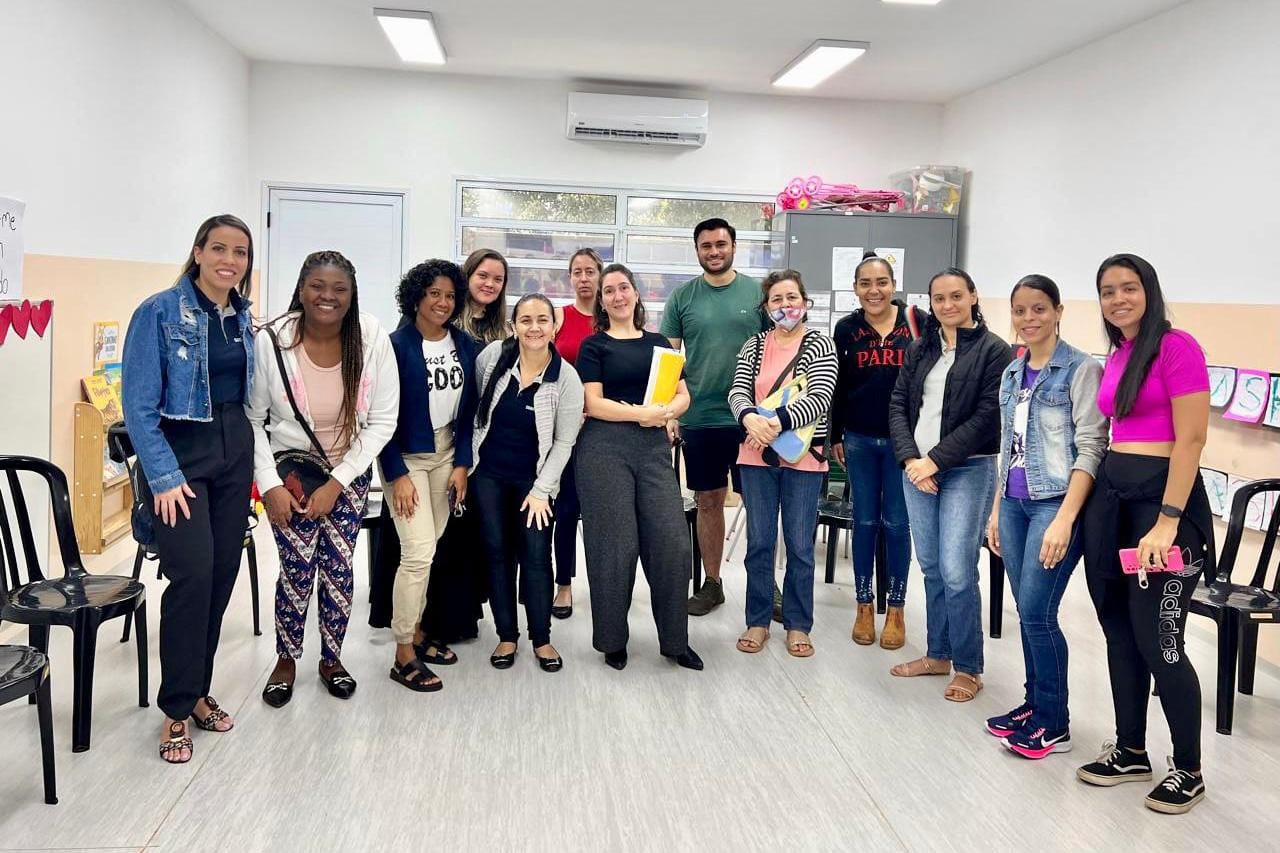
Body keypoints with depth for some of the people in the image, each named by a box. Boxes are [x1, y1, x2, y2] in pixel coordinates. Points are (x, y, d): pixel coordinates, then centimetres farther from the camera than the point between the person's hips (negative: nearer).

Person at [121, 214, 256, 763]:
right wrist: (164, 477, -16)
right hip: (179, 453, -6)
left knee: (223, 574, 6)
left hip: (234, 452, 6)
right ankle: (177, 710, 3)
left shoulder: (242, 316, 8)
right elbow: (140, 406, -12)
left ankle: (197, 691, 21)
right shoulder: (160, 312, -10)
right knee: (193, 574, -13)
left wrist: (249, 457, 9)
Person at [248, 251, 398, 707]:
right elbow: (252, 419, -8)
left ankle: (331, 658, 25)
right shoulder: (271, 341, -18)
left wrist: (336, 483, -13)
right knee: (297, 568, -5)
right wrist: (269, 484, -14)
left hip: (350, 471, 1)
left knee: (338, 567, 3)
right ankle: (286, 659, 20)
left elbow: (383, 421, -11)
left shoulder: (373, 340, -16)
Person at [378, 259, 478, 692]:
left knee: (427, 548, 9)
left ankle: (414, 632, 25)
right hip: (405, 457, -5)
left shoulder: (465, 345, 3)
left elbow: (469, 409, 6)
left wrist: (462, 464, 1)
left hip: (447, 455, 5)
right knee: (419, 552, -11)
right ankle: (404, 656, 0)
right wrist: (397, 475, -14)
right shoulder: (397, 345, -11)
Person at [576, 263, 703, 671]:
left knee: (672, 542, -2)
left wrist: (667, 413, -10)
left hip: (655, 447, 3)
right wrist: (640, 414, -18)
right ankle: (612, 640, 16)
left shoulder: (657, 342, 15)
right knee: (615, 546, 0)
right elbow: (593, 404, -6)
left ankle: (675, 639, 12)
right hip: (606, 448, -3)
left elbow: (682, 395, 12)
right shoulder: (594, 346, 5)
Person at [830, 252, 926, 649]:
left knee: (896, 523, 6)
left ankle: (896, 610, 19)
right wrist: (835, 436, 7)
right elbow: (838, 386, 8)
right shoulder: (846, 329, 2)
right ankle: (864, 606, 22)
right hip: (859, 439, 2)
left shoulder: (917, 320, -3)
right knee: (864, 521, 9)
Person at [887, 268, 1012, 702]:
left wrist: (936, 460, -14)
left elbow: (987, 416, -10)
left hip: (967, 470, -5)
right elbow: (898, 405, 7)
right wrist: (911, 459, -7)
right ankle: (938, 654, 25)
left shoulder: (993, 350, -4)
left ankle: (968, 668, 8)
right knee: (930, 567, 11)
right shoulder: (919, 350, 12)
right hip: (917, 467, 5)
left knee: (956, 571, -7)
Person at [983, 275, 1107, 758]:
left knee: (1037, 612, -7)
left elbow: (1091, 448, -13)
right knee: (1027, 611, 11)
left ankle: (1053, 723, 7)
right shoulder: (1012, 374, 13)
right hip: (1015, 502, 6)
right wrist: (997, 509, 16)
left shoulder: (1081, 369, -7)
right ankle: (1033, 704, 24)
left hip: (1055, 502, -6)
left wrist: (1064, 519, -19)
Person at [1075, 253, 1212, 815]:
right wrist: (1078, 511, 13)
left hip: (1163, 494, -8)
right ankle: (1131, 751, 27)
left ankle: (1188, 771, 15)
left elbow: (1191, 439, -15)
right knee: (1119, 633, 13)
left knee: (1158, 641, -3)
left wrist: (1167, 521, -20)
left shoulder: (1176, 347, -10)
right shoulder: (1114, 359, 13)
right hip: (1110, 493, 8)